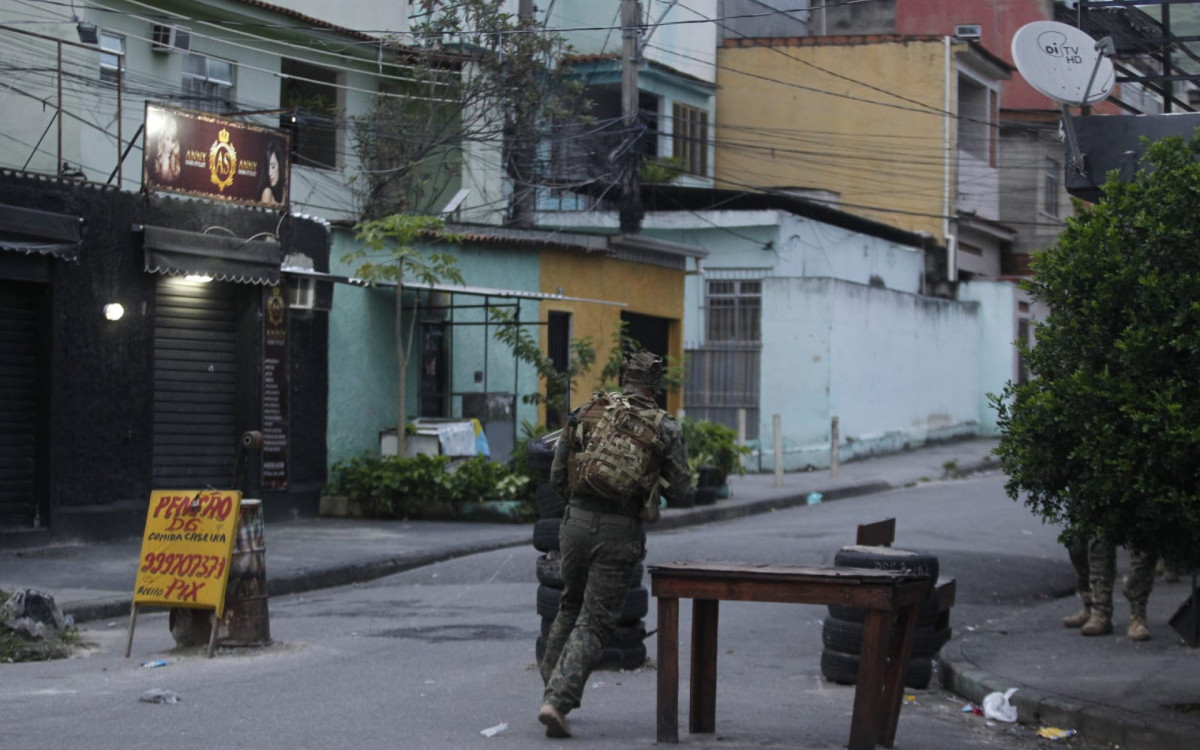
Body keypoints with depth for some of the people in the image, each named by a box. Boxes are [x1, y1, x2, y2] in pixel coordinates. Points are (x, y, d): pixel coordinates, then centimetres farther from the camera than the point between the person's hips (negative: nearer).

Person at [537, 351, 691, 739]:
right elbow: (679, 490, 2)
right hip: (620, 532, -3)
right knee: (594, 623, 1)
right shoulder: (664, 426, -1)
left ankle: (553, 688, 32)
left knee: (571, 607, 25)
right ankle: (557, 701, -13)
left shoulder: (583, 414, 6)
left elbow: (557, 478, 9)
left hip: (576, 521, 3)